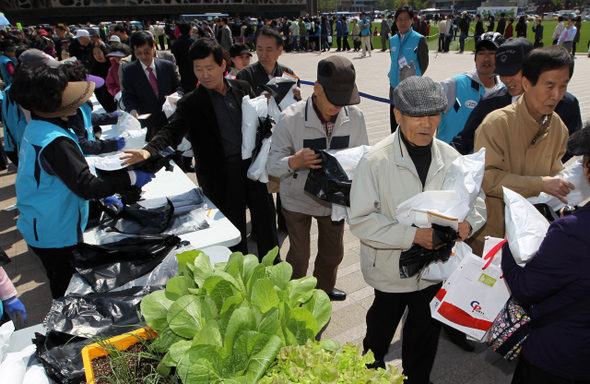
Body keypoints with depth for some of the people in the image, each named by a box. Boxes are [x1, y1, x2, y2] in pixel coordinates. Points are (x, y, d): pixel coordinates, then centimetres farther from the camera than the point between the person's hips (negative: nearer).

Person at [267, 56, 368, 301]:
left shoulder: (355, 117, -14)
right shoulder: (291, 118, -23)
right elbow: (272, 164, -19)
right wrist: (294, 161, -41)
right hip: (298, 199, -3)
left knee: (332, 251, 22)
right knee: (299, 255, 11)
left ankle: (324, 288, 54)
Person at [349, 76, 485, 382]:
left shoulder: (450, 158, -5)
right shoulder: (375, 161, -19)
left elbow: (477, 204, 4)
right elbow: (360, 220, -23)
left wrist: (468, 223, -19)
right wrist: (412, 234, -30)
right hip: (390, 269, -3)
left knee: (425, 333, 22)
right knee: (383, 323, 24)